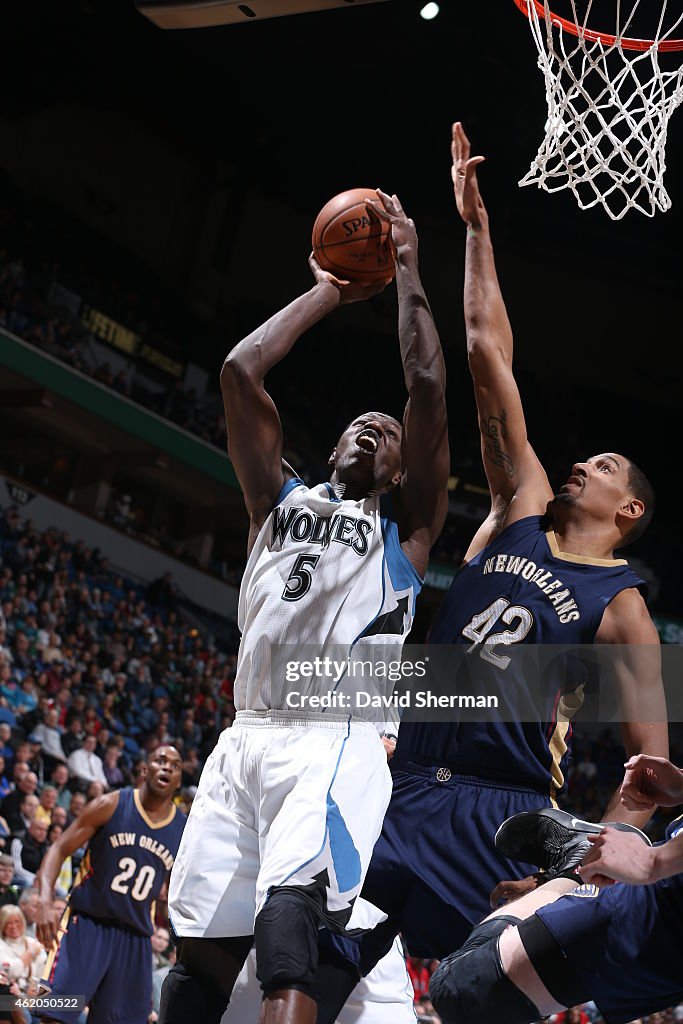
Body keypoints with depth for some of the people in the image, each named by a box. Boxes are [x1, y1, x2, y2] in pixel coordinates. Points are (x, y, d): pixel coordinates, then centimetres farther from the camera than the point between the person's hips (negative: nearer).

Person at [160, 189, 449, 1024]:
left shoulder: (405, 522, 13)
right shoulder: (280, 500, 23)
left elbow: (427, 386, 1)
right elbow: (239, 373, 14)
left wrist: (406, 269, 10)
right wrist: (328, 292, 21)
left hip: (336, 742, -5)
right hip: (247, 737, 5)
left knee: (287, 911, -28)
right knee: (201, 951, 0)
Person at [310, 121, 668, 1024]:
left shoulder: (622, 611, 0)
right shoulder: (523, 513, 12)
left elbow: (650, 761, -3)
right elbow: (488, 357, 10)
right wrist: (475, 225, 11)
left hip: (502, 815, -4)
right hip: (403, 781, 5)